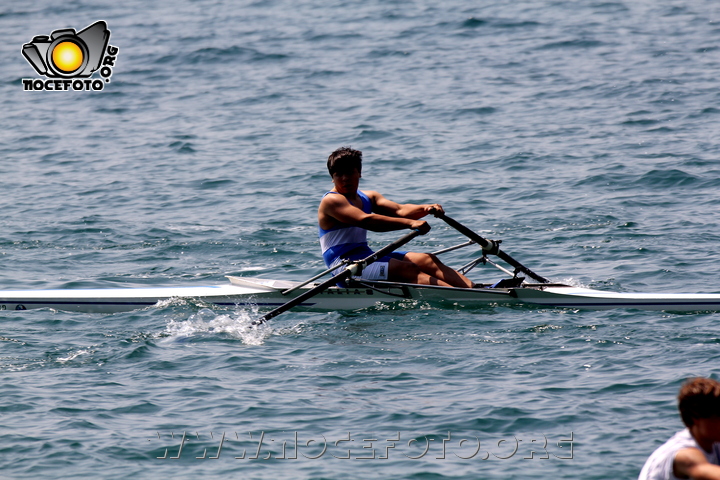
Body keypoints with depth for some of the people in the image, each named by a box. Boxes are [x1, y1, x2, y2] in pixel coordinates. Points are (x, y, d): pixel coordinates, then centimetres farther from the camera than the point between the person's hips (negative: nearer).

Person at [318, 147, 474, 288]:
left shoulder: (367, 198, 17)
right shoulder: (331, 201, -11)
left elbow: (399, 210, 3)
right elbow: (365, 220, -26)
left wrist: (426, 209, -18)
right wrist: (409, 223, -34)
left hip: (366, 257, 9)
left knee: (427, 260, -3)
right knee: (408, 270, -25)